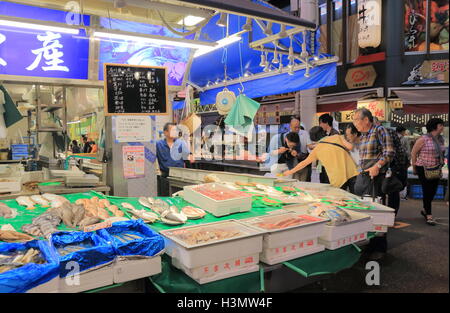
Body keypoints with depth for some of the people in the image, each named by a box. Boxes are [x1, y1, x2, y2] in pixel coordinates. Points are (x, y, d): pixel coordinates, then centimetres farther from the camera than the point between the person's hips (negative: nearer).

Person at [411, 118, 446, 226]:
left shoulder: (441, 139, 5)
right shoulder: (424, 139, -13)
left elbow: (441, 154, 16)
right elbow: (413, 153, -7)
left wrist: (441, 164, 11)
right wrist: (414, 168, -2)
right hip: (424, 168, -6)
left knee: (433, 191, 12)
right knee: (427, 191, -2)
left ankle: (425, 210, 34)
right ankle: (429, 216, 7)